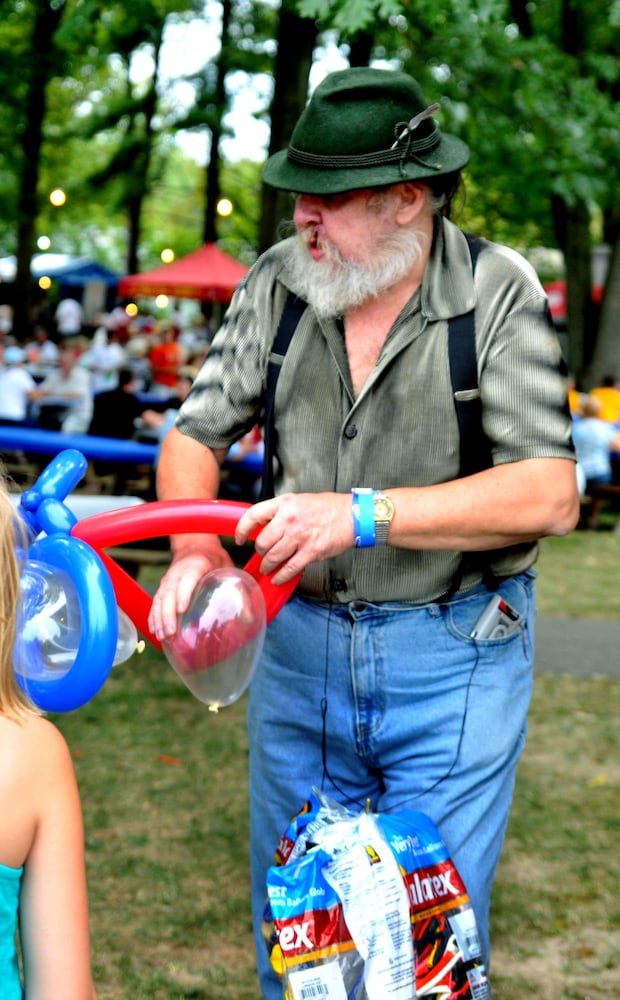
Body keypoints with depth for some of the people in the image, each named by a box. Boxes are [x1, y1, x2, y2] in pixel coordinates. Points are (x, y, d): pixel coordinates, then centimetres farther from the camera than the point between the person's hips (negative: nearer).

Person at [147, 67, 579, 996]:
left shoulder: (498, 291, -12)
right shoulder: (277, 283, -2)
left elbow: (550, 496, -19)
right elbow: (194, 438, 5)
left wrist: (361, 515, -27)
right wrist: (194, 552, -15)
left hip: (453, 659, -3)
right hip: (298, 645, 4)